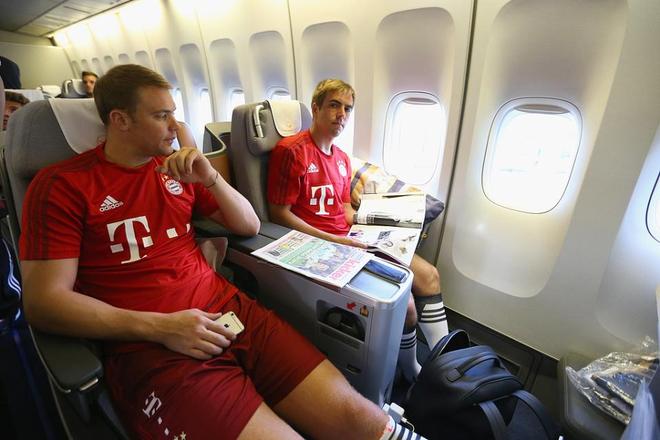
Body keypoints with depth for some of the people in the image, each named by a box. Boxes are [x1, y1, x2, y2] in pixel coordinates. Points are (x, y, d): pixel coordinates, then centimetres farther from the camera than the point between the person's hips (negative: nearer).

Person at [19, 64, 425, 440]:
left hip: (228, 309, 4)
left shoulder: (178, 169, 15)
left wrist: (210, 178, -2)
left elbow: (250, 226, 14)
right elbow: (43, 301, -4)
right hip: (149, 344, -3)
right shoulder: (61, 185, 3)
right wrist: (161, 327, -16)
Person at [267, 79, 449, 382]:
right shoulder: (291, 151, -11)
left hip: (349, 241, 9)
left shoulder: (342, 159, 15)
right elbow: (279, 214, -14)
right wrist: (333, 241, -17)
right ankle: (412, 374, 15)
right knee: (404, 303, -17)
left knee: (428, 275, 3)